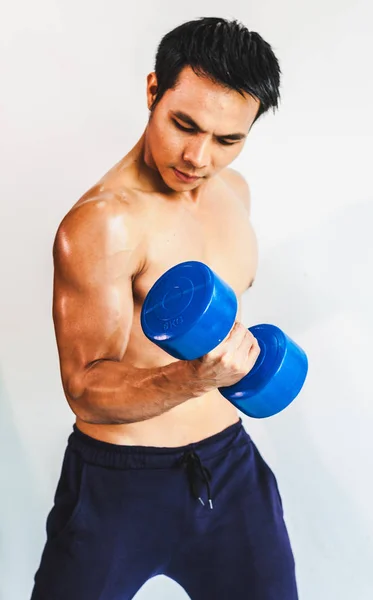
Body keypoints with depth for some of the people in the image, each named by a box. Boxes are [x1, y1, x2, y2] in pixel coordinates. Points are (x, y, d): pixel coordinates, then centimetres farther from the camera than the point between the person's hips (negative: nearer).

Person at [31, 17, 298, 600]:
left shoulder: (234, 189, 3)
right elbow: (87, 390, -24)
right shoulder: (100, 223, -22)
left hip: (230, 461, 6)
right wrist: (193, 379, -38)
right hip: (120, 484, -6)